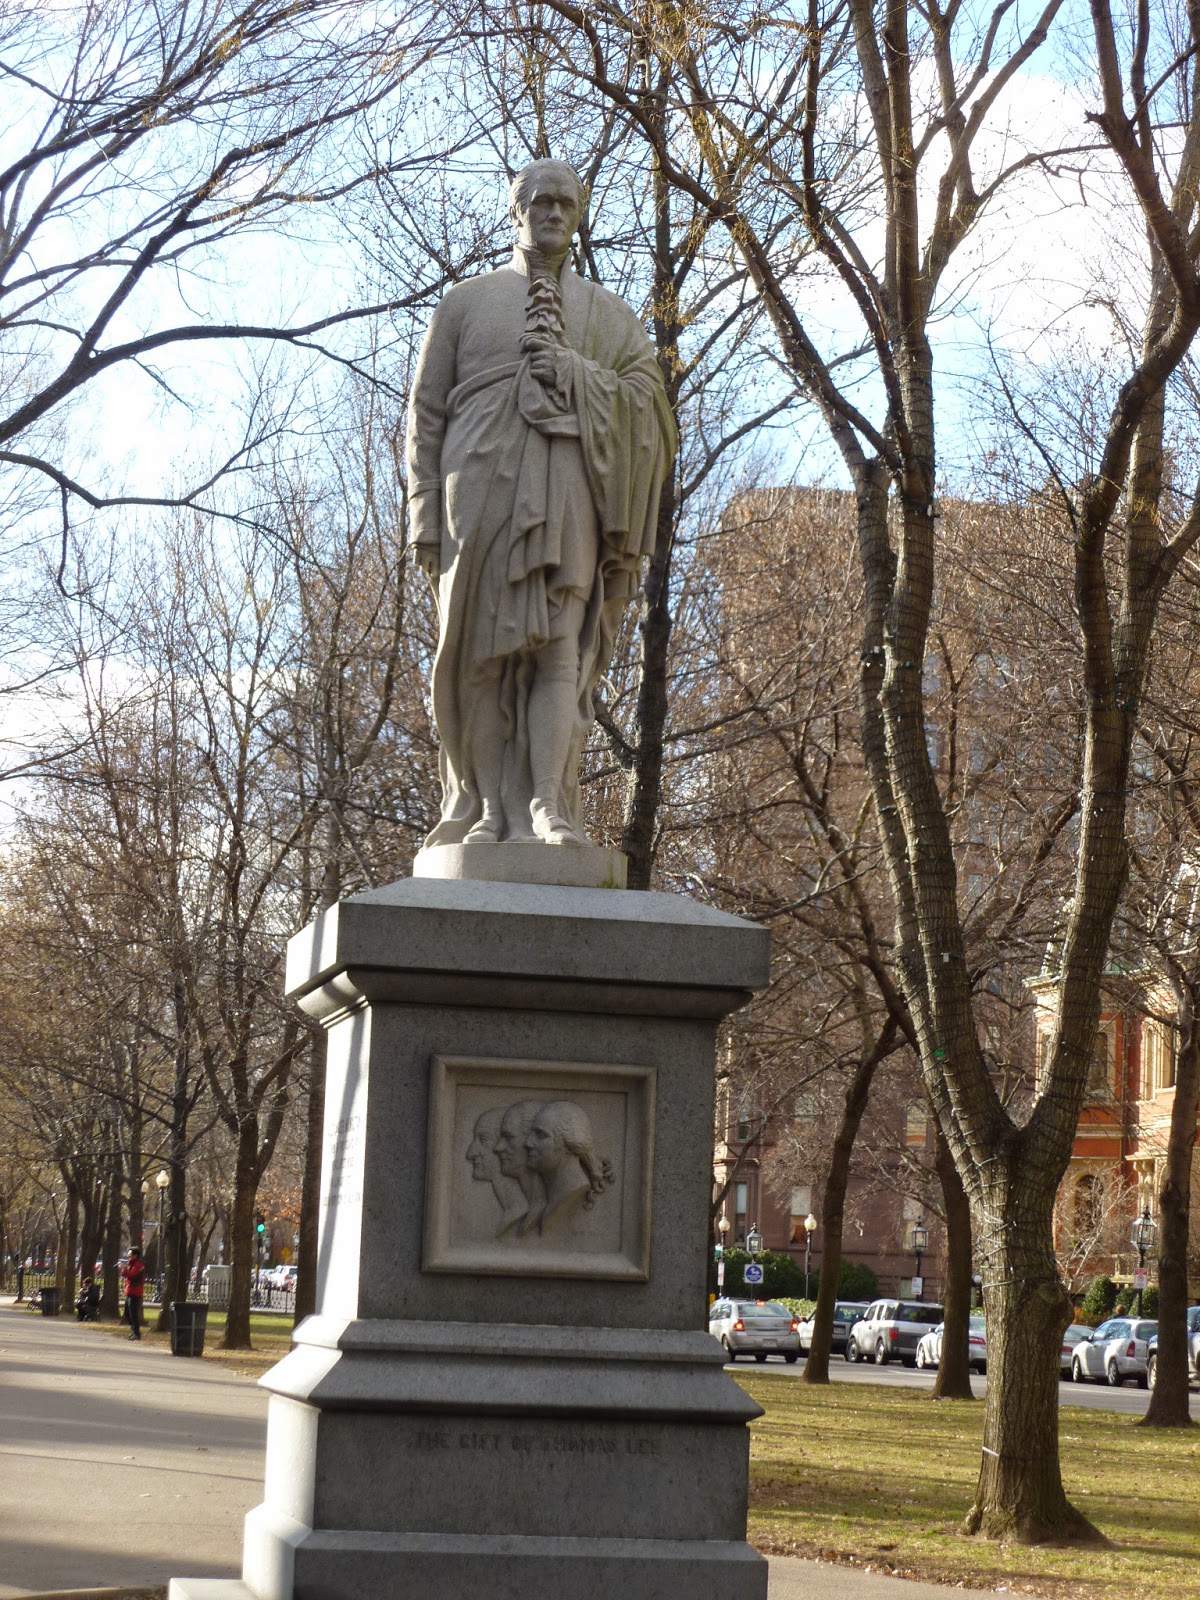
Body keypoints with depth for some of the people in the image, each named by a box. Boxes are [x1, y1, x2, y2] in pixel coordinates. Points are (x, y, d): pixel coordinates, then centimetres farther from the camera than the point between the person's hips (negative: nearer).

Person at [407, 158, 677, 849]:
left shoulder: (608, 313, 21)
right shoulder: (467, 301, 18)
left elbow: (647, 398, 8)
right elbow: (427, 411, 11)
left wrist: (570, 371, -7)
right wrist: (426, 513, 0)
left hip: (566, 489, 0)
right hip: (481, 485, 0)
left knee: (559, 647, -11)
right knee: (485, 652, -5)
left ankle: (551, 809, -18)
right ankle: (490, 810, -4)